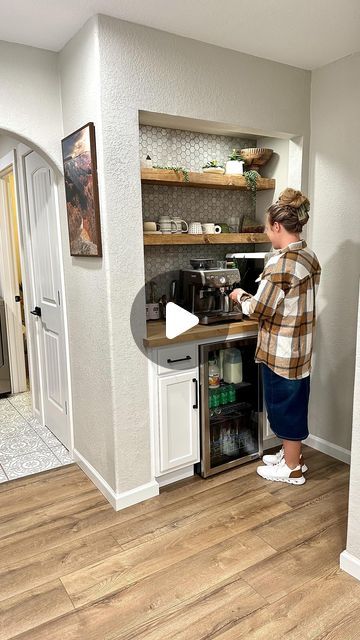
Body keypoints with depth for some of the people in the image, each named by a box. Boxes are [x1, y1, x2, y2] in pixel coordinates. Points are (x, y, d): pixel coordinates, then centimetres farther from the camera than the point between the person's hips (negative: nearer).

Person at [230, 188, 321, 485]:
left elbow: (258, 309, -19)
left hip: (282, 350, -9)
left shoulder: (281, 262, -23)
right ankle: (292, 455, 38)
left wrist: (241, 295, 0)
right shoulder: (310, 257, 6)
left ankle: (292, 469, 24)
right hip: (301, 346, 9)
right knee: (293, 403, 21)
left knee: (285, 406, 7)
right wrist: (255, 296, 17)